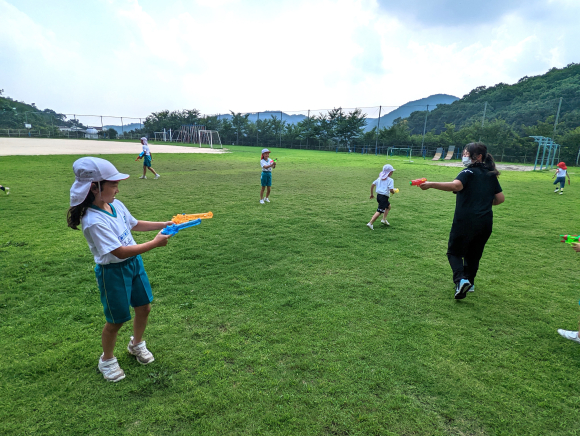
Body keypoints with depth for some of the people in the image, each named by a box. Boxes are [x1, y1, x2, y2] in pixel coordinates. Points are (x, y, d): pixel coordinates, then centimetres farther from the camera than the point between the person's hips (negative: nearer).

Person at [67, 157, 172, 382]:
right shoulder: (94, 221, -28)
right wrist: (154, 243, -27)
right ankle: (107, 360, 38)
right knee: (116, 320, 9)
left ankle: (136, 344, 46)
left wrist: (163, 224, 7)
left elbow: (135, 224, 15)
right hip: (113, 272, -7)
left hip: (134, 262, 7)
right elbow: (120, 252, -29)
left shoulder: (116, 205, -3)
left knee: (144, 307, 18)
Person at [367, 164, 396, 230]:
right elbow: (391, 190, -19)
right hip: (384, 197, -8)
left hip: (378, 195, 8)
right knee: (379, 211, -7)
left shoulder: (379, 178, 10)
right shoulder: (390, 180, -10)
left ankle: (384, 219, 26)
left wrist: (371, 194, 17)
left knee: (388, 206, 28)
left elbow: (372, 185, 9)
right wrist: (393, 192, 4)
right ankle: (370, 223, -14)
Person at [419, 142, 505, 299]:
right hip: (485, 223, 6)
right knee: (474, 254, 22)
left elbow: (455, 185, -31)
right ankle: (469, 282, 32)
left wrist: (431, 184, -37)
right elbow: (500, 198, 12)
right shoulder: (491, 175, 12)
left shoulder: (469, 172, -9)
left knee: (454, 252, 7)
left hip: (466, 221, -6)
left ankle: (461, 280, -15)